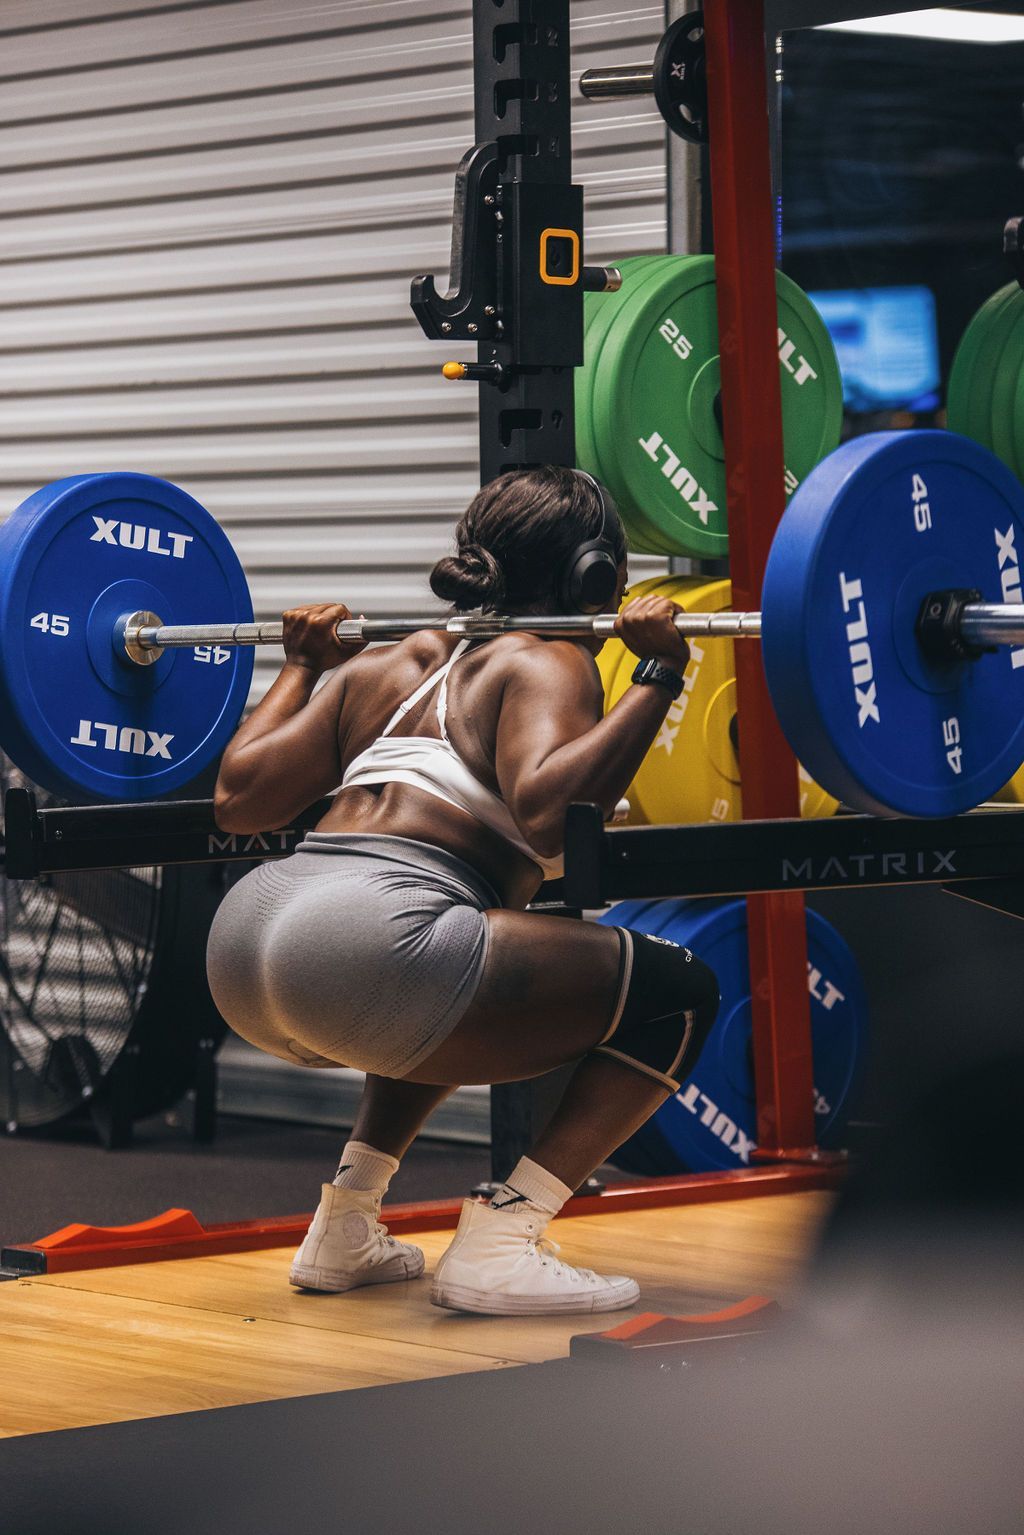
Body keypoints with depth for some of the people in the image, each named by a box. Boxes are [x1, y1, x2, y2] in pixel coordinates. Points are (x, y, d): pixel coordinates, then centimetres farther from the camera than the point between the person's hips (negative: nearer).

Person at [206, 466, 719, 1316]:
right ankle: (497, 1246, -7)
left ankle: (344, 1227, 24)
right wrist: (658, 678, -11)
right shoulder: (545, 665, 4)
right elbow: (545, 812, -16)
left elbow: (239, 796, 21)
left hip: (245, 940, 9)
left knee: (453, 991, 39)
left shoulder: (388, 664, 25)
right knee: (676, 996, 1)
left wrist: (302, 665, 37)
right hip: (368, 947, -9)